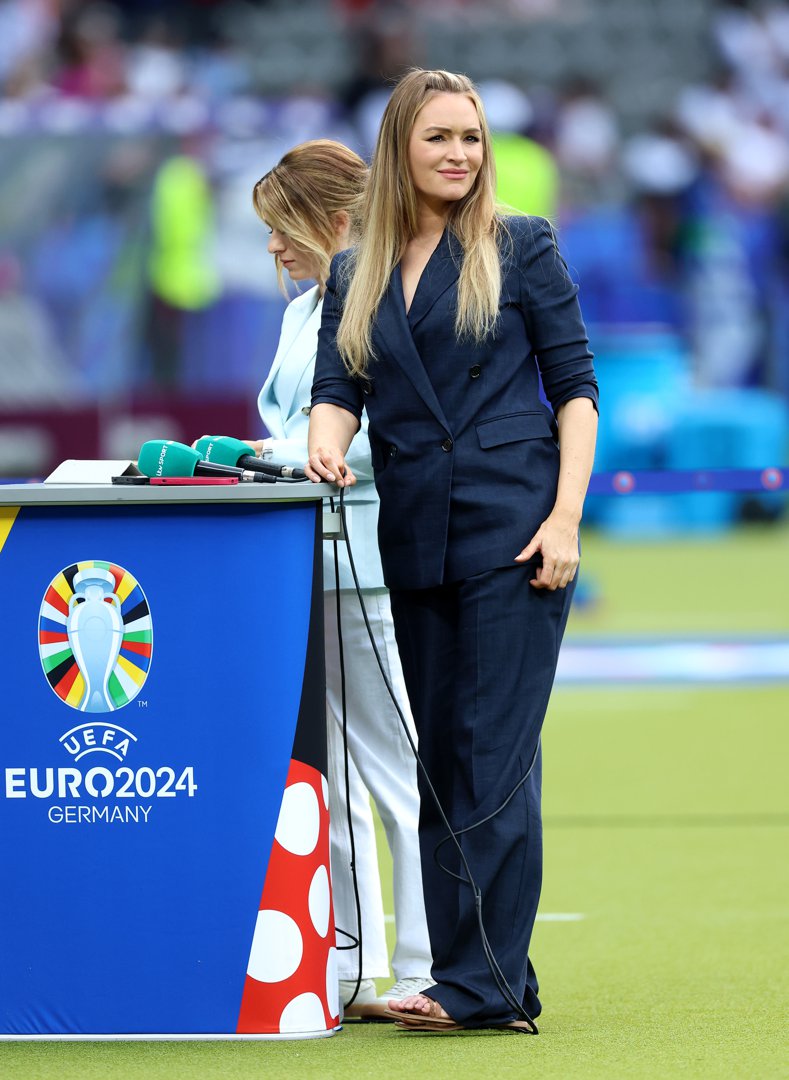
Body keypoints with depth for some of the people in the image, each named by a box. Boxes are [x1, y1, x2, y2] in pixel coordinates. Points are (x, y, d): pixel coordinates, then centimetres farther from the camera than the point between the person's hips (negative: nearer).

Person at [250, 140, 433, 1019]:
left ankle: (422, 973, -1)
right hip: (301, 565, 9)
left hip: (368, 569, -9)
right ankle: (352, 971, 14)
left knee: (396, 772, -5)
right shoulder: (303, 313, 19)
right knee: (322, 780, 9)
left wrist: (268, 453, -18)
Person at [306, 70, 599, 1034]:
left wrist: (565, 517, -10)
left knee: (494, 756, -10)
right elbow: (338, 389, 8)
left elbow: (575, 385, 1)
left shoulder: (521, 248, 4)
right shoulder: (355, 274, 15)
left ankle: (482, 985, -11)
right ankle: (499, 985, 9)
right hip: (416, 538, 5)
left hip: (513, 524, -5)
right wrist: (326, 443, -16)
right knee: (439, 762, 5)